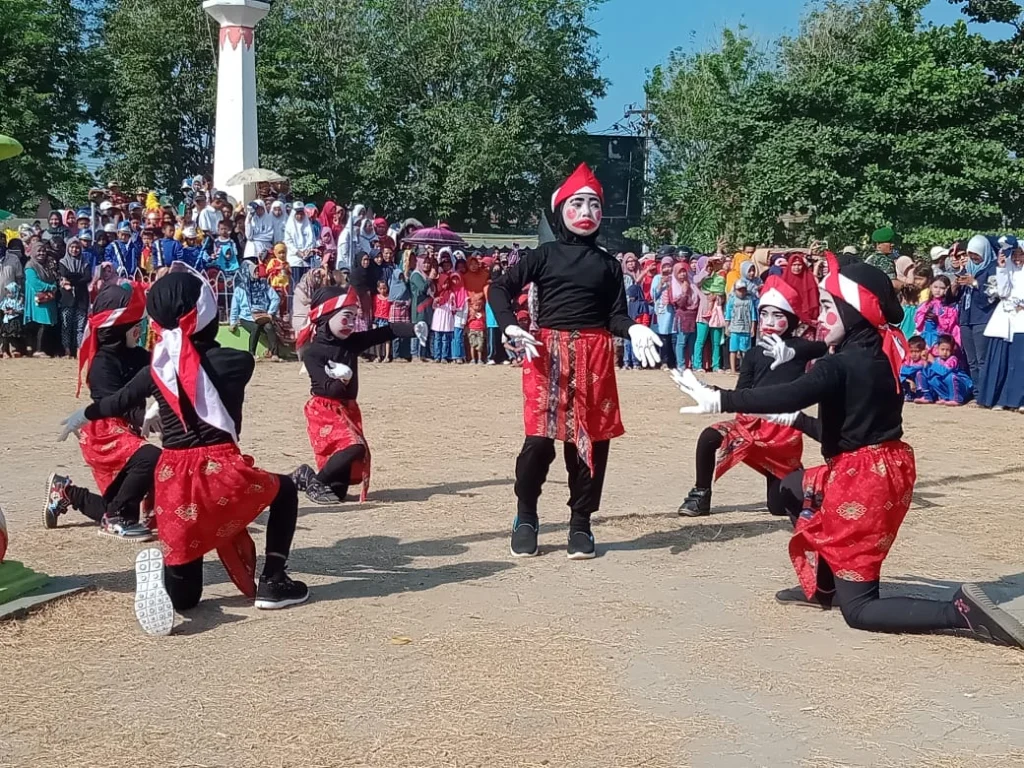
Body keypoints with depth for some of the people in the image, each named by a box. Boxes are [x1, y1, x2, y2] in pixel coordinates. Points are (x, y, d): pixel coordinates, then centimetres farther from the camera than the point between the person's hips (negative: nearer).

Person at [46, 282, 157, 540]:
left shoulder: (137, 356, 5)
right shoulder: (102, 364, -20)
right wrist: (144, 418, -47)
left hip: (126, 433, 8)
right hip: (104, 436, -8)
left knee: (117, 507, 14)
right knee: (151, 458, -33)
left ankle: (66, 492, 35)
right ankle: (116, 518, -16)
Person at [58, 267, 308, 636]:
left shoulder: (157, 367, 7)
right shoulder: (237, 361, -3)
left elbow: (120, 401, 24)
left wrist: (83, 416, 45)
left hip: (173, 484, 4)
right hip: (222, 474, -4)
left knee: (184, 597, 18)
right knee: (283, 490, 28)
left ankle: (160, 570, -15)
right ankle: (272, 582, 15)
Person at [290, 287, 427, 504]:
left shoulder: (352, 342, 4)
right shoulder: (312, 351, -13)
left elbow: (387, 331, -5)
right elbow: (330, 389, -20)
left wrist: (414, 329, -19)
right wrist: (343, 380, -38)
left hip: (348, 408, 7)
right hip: (324, 409, -6)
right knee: (354, 447, -28)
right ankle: (314, 481, -10)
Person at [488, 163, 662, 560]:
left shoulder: (608, 264, 11)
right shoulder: (543, 256, 4)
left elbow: (615, 315, 8)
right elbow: (500, 288, 1)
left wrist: (633, 330, -14)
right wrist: (511, 326, -15)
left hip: (594, 356, 3)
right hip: (547, 353, -2)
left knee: (591, 439, 3)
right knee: (540, 438, -8)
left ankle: (581, 523, 16)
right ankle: (525, 518, 13)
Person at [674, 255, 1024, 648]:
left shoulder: (842, 365, -19)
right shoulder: (878, 358, 9)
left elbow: (792, 395, -37)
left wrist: (718, 400, -38)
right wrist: (795, 419, 25)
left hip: (862, 479, -9)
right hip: (886, 469, 9)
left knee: (859, 609, 0)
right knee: (794, 488, 30)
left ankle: (960, 611, -16)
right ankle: (823, 586, 29)